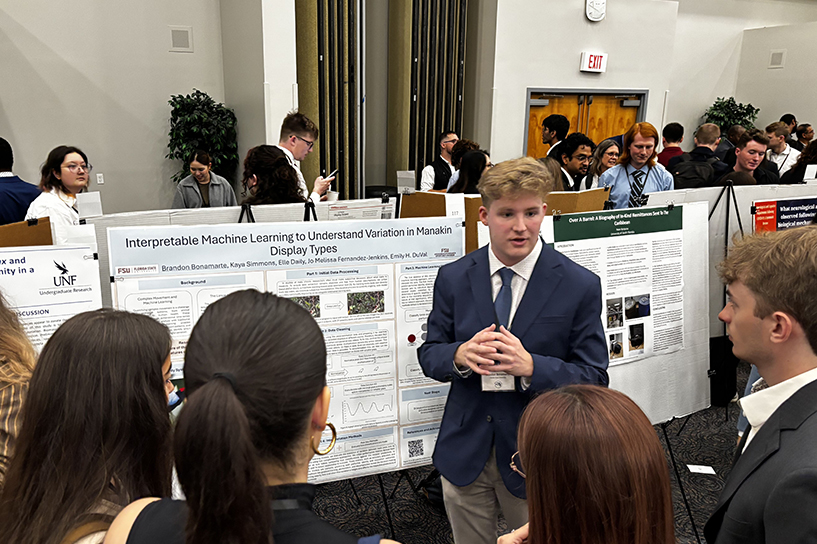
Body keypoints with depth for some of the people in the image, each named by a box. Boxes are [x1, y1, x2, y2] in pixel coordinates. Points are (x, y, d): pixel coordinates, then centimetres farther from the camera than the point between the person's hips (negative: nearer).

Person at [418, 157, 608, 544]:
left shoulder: (580, 286, -12)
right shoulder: (453, 278, -4)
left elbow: (594, 378, -10)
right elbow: (429, 355, 1)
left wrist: (531, 366, -29)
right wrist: (460, 355, -22)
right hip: (464, 452, 2)